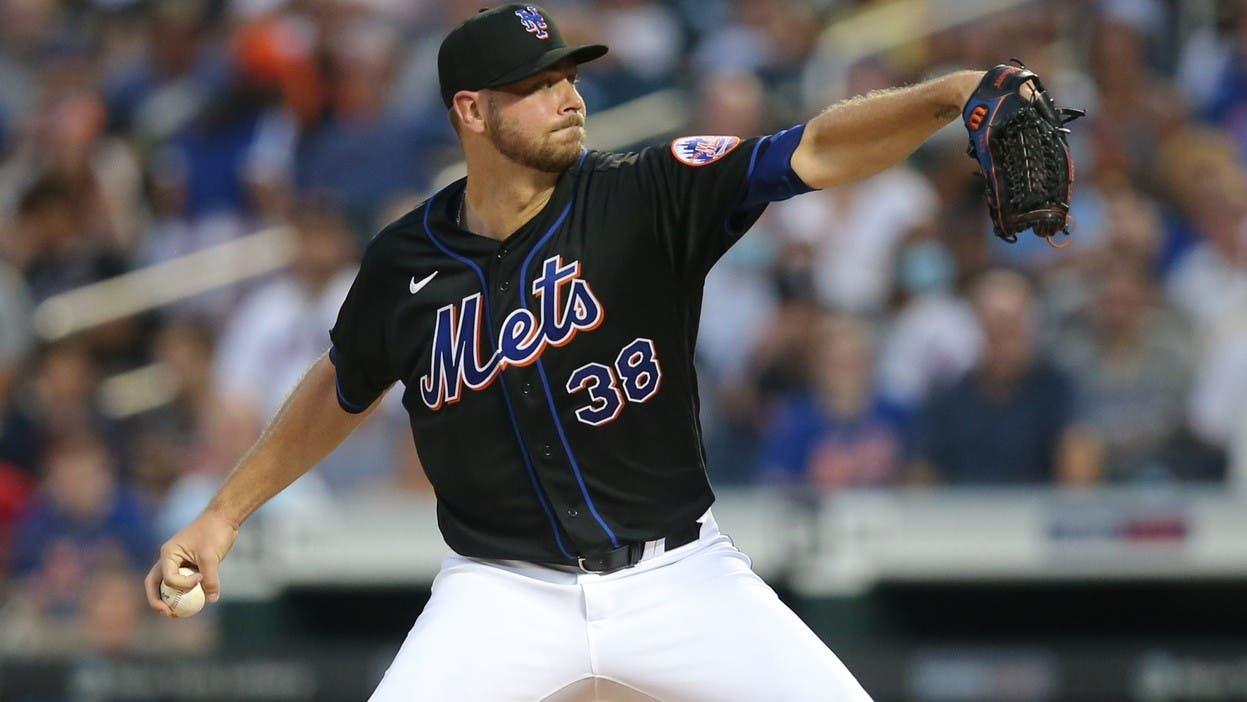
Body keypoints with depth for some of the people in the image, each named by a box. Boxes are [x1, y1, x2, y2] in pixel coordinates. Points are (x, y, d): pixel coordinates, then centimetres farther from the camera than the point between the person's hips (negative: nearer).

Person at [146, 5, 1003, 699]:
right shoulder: (406, 262, -3)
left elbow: (813, 152, -24)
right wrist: (225, 513, 19)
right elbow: (343, 390, 17)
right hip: (505, 596, 0)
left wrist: (948, 95, -40)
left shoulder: (644, 200, -11)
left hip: (679, 578, 0)